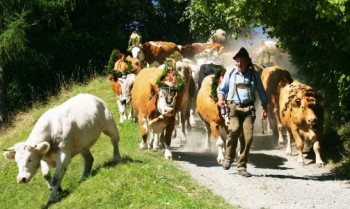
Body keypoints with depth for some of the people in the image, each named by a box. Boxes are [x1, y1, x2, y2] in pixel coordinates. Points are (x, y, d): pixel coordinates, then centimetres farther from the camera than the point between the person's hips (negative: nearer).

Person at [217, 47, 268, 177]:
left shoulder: (254, 75, 13)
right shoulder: (230, 73, 11)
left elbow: (262, 93, 18)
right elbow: (222, 89, 15)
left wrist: (264, 108, 9)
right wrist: (220, 99, -5)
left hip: (248, 108, 1)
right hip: (233, 106, -1)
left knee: (248, 136, -11)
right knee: (235, 129, -27)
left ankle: (242, 166, 1)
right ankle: (228, 158, -7)